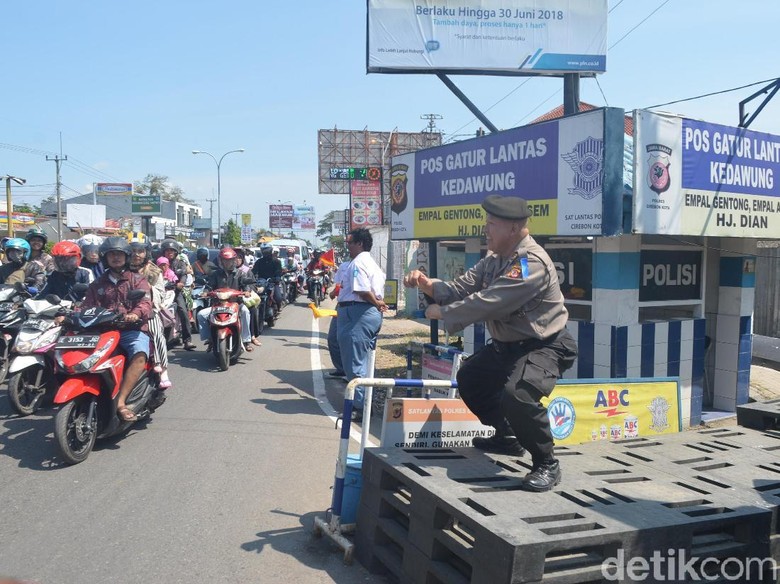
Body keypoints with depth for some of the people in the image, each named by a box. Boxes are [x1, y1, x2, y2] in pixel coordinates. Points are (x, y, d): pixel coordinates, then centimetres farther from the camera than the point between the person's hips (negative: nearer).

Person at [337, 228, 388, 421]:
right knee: (363, 361, 16)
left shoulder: (357, 262, -12)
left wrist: (376, 303, -10)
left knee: (354, 363, -6)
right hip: (372, 313, 10)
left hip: (356, 313, -10)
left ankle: (360, 407, -5)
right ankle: (364, 403, 23)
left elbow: (362, 289, -22)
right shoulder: (372, 262, 21)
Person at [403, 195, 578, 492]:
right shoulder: (495, 260, 4)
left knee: (516, 395, -33)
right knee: (469, 378, 22)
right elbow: (462, 288, 1)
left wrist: (441, 312, -19)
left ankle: (547, 464, -10)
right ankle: (507, 436, 38)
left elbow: (486, 303, -31)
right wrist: (428, 284, -17)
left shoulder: (531, 264, -27)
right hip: (507, 344, 10)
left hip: (545, 346, -10)